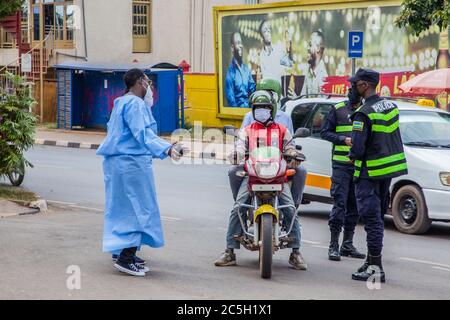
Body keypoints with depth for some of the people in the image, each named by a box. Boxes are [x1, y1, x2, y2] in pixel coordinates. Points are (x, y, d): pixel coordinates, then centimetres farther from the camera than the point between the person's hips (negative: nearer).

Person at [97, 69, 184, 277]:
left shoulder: (120, 103, 18)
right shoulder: (135, 104, -14)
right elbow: (143, 134, -27)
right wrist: (167, 149, -39)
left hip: (115, 161, 11)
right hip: (132, 161, -10)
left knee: (123, 207, 17)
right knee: (138, 207, -8)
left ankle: (122, 250, 26)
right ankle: (126, 257, -12)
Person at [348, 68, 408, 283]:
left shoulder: (364, 114, -20)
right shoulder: (391, 106, 7)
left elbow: (358, 147, -24)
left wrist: (353, 157, -1)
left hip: (370, 172, -8)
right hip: (390, 168, 8)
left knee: (371, 218, -5)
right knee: (378, 216, 17)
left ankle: (375, 267, -5)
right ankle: (372, 260, 26)